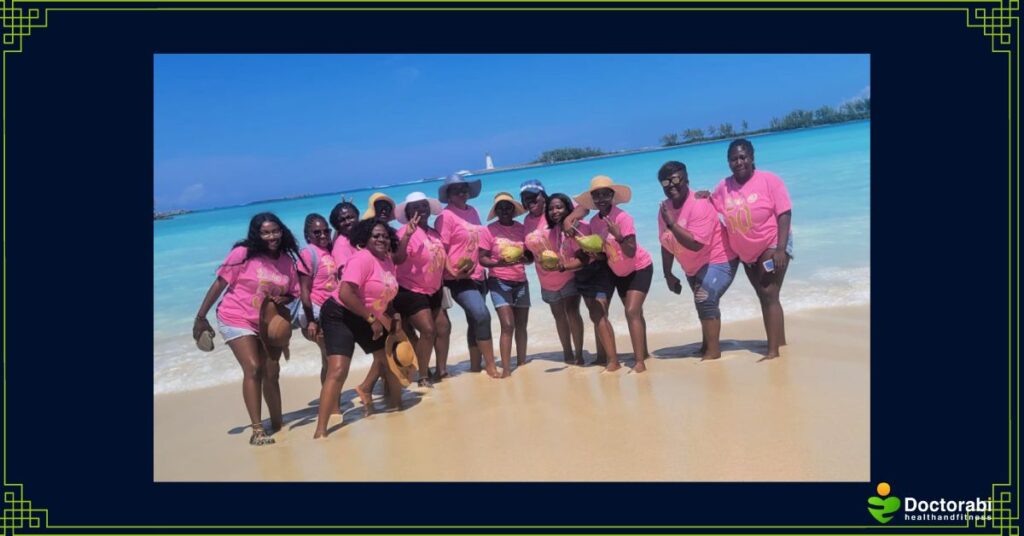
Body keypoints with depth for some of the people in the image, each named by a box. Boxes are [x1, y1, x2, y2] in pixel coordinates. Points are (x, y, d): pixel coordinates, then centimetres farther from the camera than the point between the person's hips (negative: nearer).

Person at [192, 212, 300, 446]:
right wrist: (201, 317, -10)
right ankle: (257, 430, -10)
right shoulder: (243, 254, -17)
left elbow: (293, 293, 6)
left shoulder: (287, 260, -4)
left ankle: (277, 423, 26)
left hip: (268, 323, 5)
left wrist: (282, 299, -18)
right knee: (253, 369, -15)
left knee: (271, 372, 12)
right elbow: (219, 285, -13)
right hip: (237, 320, -5)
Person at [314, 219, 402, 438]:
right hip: (340, 316, -9)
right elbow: (345, 294, -32)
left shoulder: (388, 261, 4)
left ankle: (365, 389, 43)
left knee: (386, 355, 16)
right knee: (338, 371, -19)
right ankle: (320, 430, -16)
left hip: (368, 319, 9)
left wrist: (387, 319, 7)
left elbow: (385, 296, 18)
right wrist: (372, 319, -26)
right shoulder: (362, 258, -22)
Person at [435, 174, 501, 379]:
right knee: (482, 315, -18)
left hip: (477, 275, 8)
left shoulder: (473, 212, 11)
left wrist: (483, 269, 16)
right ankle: (490, 365, -7)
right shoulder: (446, 216, -10)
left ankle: (475, 367, 26)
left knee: (475, 321, 14)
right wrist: (452, 271, -25)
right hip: (459, 278, -8)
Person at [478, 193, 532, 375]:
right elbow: (481, 258, -8)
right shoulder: (491, 230, -6)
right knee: (507, 325, -12)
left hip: (521, 282, 4)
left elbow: (531, 256, 6)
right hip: (499, 282, -4)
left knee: (521, 325, 9)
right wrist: (498, 263, -25)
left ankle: (522, 363, 21)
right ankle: (506, 369, -9)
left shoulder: (522, 228, 4)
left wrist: (523, 259, -16)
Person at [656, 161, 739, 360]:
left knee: (705, 300, -21)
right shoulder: (665, 208, -8)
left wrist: (672, 224, -37)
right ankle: (707, 346, 39)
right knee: (703, 303, 21)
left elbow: (695, 244, -37)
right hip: (693, 267, 8)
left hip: (718, 260, -8)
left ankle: (713, 351, -9)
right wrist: (668, 275, 3)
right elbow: (666, 244, 2)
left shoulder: (699, 205, -29)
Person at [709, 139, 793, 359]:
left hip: (772, 246, -6)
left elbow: (784, 214, -18)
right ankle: (780, 342, 32)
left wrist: (780, 249, -25)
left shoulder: (769, 180, -16)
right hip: (746, 252, 6)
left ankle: (773, 350, -11)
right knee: (764, 296, 16)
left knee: (769, 295, -13)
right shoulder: (724, 186, -3)